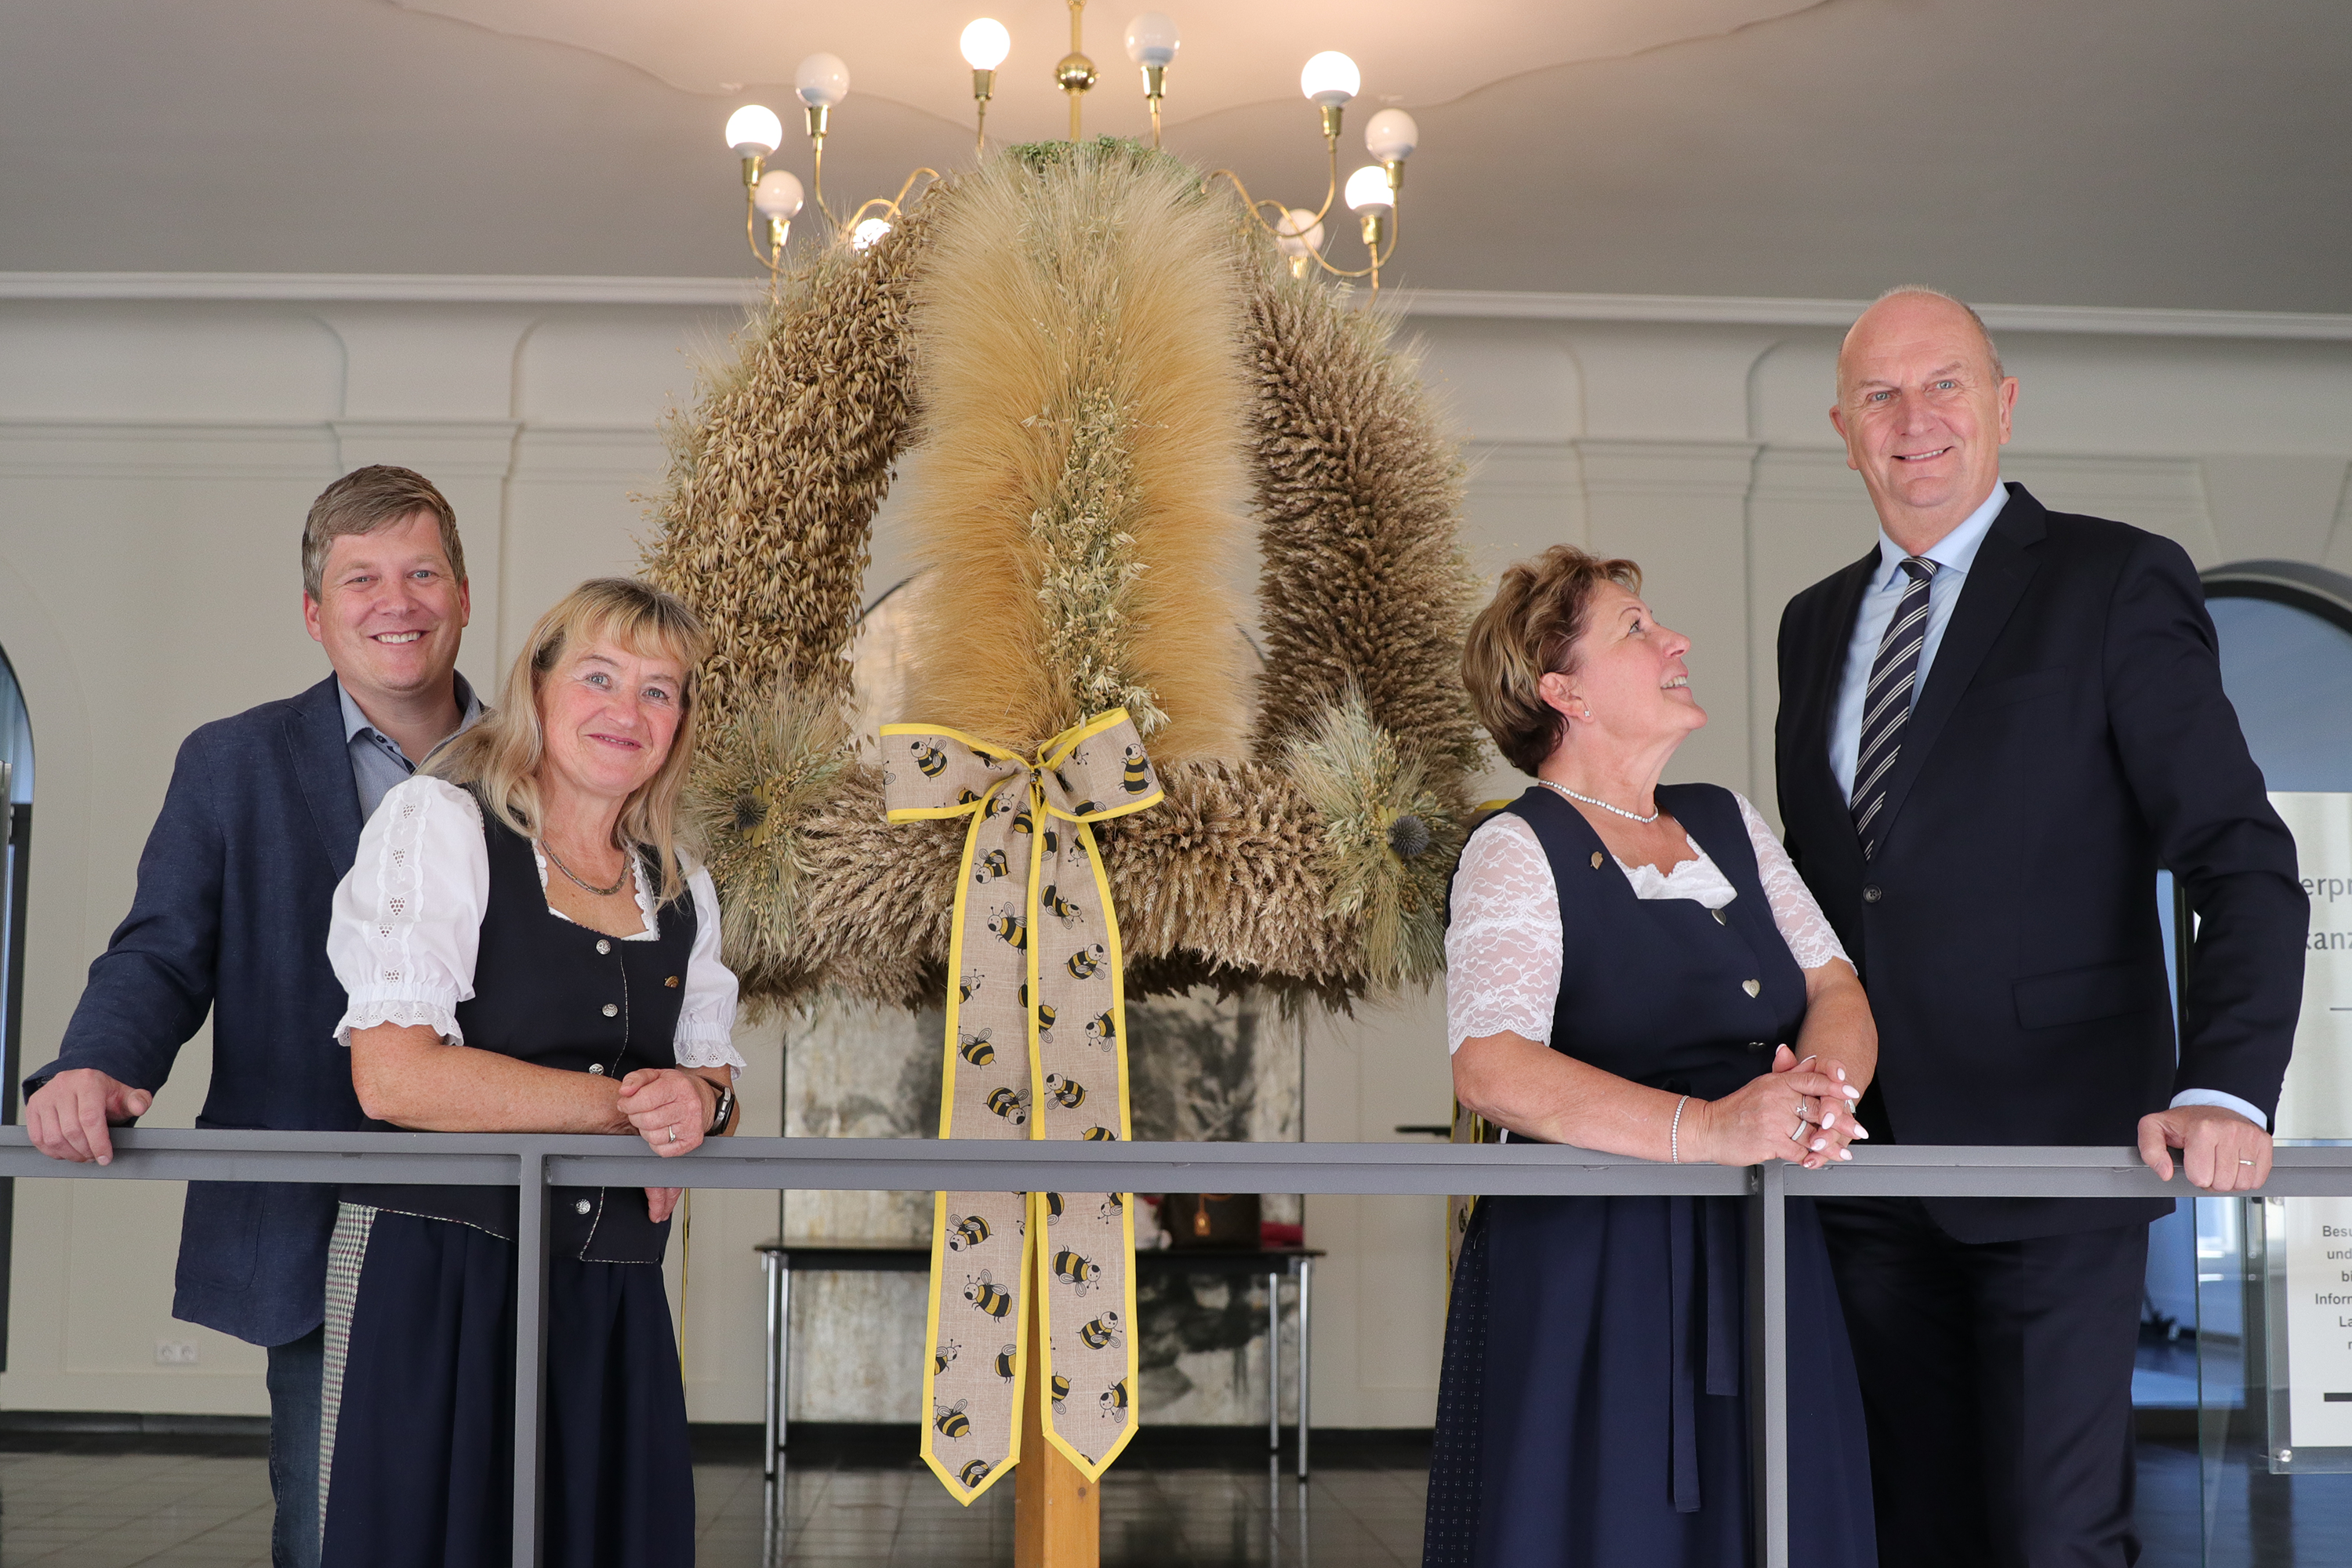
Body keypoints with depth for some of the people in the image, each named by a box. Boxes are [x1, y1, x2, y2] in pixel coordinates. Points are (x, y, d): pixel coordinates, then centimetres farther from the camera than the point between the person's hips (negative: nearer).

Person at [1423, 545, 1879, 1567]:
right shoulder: (1516, 852, -7)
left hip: (1762, 1268, 6)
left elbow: (1836, 988, 8)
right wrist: (1706, 1127, -31)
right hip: (1588, 1281, -6)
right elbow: (1491, 1067, -21)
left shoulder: (1727, 822, 15)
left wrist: (1823, 1086, -15)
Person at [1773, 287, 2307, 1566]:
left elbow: (2242, 861, -9)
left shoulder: (2116, 583, -3)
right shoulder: (1815, 623, 15)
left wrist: (2224, 1092, -22)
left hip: (2052, 1151, -5)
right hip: (1865, 1164, 5)